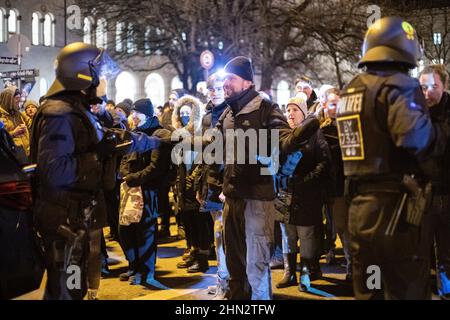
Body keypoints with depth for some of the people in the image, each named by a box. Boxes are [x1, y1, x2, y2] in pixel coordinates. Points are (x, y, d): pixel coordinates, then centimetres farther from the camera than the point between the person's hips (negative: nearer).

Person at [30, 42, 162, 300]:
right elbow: (54, 172, -30)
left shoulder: (80, 112, 14)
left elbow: (119, 139, 24)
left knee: (74, 287, 20)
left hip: (78, 216, 10)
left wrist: (158, 140, 30)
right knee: (64, 290, -1)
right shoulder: (59, 115, -20)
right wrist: (98, 153, -23)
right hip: (63, 218, -10)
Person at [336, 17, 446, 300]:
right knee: (408, 291, 2)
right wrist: (440, 136, -10)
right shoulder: (399, 85, -12)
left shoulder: (350, 91, 15)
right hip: (392, 208, -8)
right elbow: (414, 136, -28)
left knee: (367, 293, 17)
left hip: (358, 208, 8)